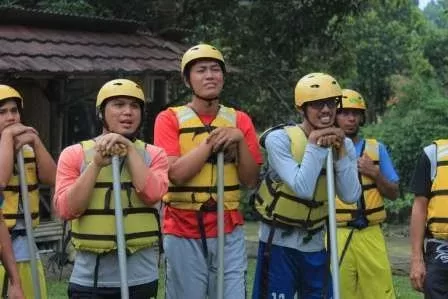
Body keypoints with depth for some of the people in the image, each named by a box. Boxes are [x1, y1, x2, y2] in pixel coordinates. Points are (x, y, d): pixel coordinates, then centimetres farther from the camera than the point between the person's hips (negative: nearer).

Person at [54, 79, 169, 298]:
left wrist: (130, 150, -11)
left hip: (140, 278, 1)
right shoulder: (74, 154, 3)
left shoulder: (153, 154, 5)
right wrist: (96, 163, -13)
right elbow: (66, 210, -8)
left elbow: (151, 195, -13)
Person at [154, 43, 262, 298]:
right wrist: (213, 140, -15)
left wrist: (240, 140, -10)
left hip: (229, 232, 2)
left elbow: (251, 180, 4)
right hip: (184, 233, -2)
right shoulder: (170, 119, -1)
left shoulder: (240, 121, 8)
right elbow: (176, 173, -14)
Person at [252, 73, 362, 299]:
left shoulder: (344, 144, 1)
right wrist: (315, 145, -22)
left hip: (315, 244, 5)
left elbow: (351, 196, -10)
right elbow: (303, 188, -27)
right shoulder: (280, 139, -16)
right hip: (279, 242, -5)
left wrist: (341, 152, -16)